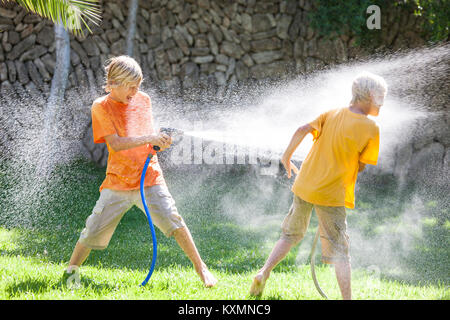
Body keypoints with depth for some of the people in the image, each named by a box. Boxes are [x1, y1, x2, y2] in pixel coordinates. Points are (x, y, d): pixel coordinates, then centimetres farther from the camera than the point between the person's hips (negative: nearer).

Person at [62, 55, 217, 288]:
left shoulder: (143, 100, 8)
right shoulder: (101, 107, -5)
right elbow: (116, 144, -15)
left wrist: (160, 142, -7)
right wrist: (148, 139, -26)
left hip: (149, 178, 2)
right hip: (118, 182, -2)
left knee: (171, 218, -15)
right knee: (94, 231, 0)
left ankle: (200, 267, -5)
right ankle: (71, 270, 23)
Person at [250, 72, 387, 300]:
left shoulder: (332, 114, 5)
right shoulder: (370, 129, -8)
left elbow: (303, 130, -6)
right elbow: (360, 166, -5)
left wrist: (286, 157, 7)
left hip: (304, 186, 5)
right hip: (331, 195, -5)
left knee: (291, 235, 23)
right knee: (339, 251, 1)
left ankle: (264, 273, 14)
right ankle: (347, 297, -3)